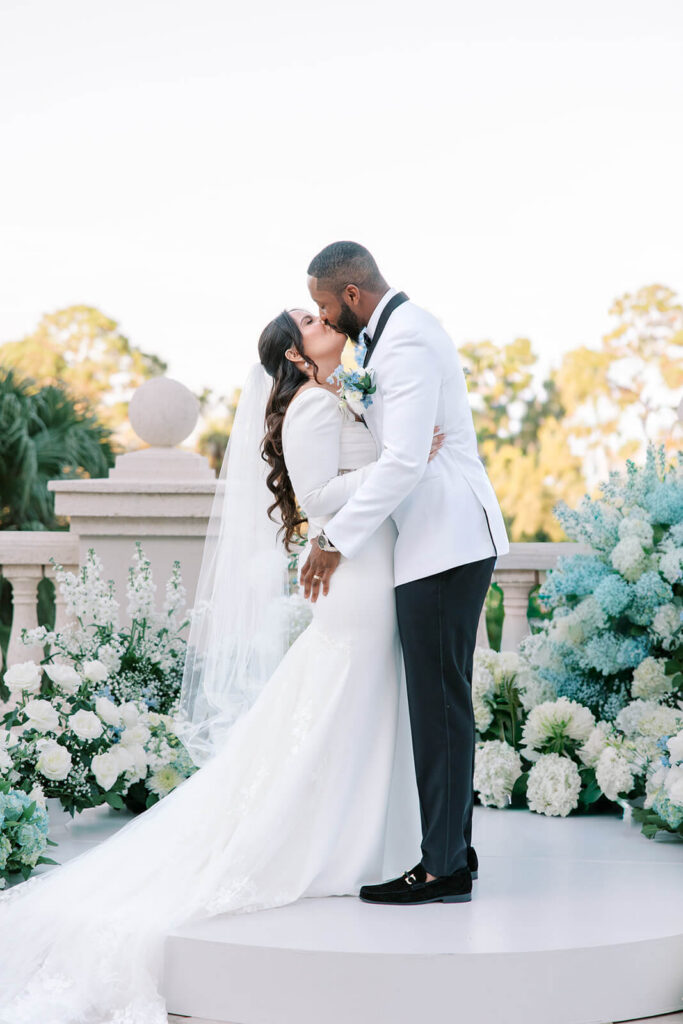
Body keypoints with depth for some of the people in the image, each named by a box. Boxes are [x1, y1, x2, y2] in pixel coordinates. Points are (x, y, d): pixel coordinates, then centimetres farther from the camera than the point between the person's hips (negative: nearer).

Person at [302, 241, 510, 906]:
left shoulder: (408, 338, -15)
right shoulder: (390, 333, 18)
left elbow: (405, 460, -23)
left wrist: (336, 540, -18)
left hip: (445, 544, -10)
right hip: (441, 543, 10)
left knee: (440, 705, -6)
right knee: (440, 702, 13)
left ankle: (444, 868, 0)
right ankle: (452, 847, 21)